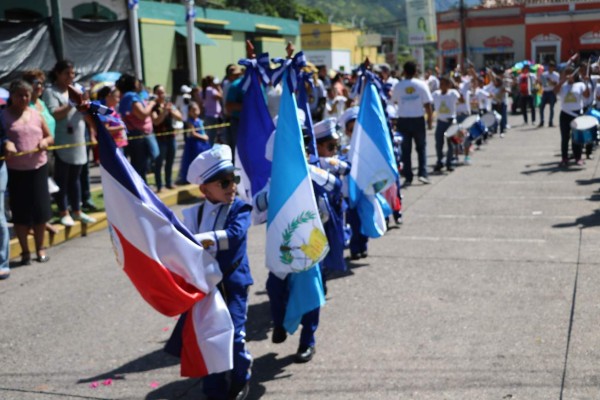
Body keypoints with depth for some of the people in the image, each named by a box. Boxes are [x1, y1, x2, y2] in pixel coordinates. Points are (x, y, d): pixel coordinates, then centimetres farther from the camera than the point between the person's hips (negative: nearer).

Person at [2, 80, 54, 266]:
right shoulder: (4, 116, -2)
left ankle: (40, 248, 22)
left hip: (38, 167, 3)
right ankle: (25, 251, 16)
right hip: (15, 170, -2)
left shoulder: (36, 114, 7)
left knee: (40, 209, 6)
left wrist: (45, 141, -6)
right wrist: (5, 143, -25)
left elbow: (50, 137, 15)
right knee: (20, 211, 4)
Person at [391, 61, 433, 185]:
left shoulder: (398, 86, -4)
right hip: (418, 119, 0)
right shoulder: (422, 85, -5)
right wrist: (430, 120, 2)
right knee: (421, 147, 13)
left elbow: (394, 101, 11)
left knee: (406, 149, 7)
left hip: (403, 120, 0)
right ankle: (423, 174, 3)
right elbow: (427, 105, -6)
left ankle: (408, 177, 7)